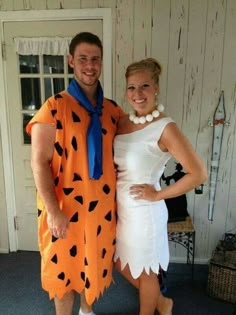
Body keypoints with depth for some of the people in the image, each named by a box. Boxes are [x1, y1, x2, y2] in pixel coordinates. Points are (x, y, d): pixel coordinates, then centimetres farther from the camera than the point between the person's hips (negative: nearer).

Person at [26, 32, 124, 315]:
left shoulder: (113, 110, 2)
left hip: (102, 205, 5)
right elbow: (39, 162, -15)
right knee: (65, 267, 15)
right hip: (65, 207, -4)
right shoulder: (55, 107, -12)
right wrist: (53, 211, -17)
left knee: (94, 262, 23)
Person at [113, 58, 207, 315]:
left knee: (144, 272, 16)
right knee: (122, 265, 24)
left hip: (143, 212, -7)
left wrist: (157, 195, -17)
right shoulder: (123, 121, 0)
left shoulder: (165, 128, -20)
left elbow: (198, 173, -21)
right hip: (120, 209, 8)